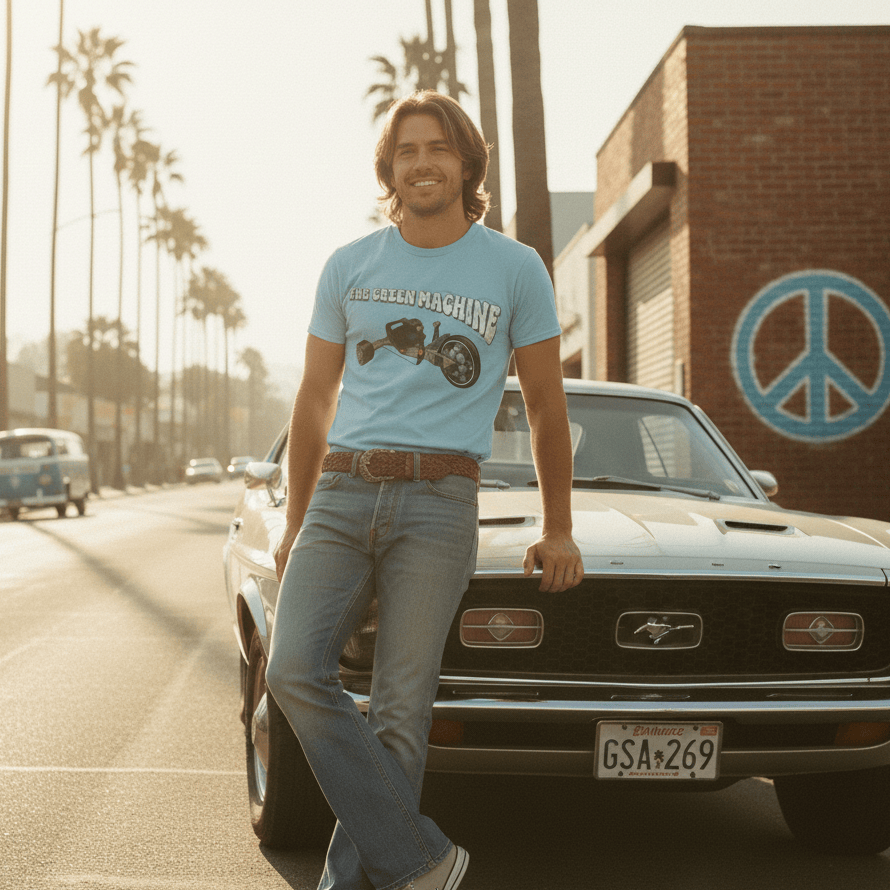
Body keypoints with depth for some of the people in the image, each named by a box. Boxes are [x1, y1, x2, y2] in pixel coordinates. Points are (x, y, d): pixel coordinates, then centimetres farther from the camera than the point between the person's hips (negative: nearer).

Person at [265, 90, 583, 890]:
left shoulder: (516, 268, 6)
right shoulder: (350, 267, 13)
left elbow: (545, 405, 13)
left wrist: (558, 532, 13)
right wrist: (295, 524, 20)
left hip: (439, 503, -2)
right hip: (341, 495, 3)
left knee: (399, 708, -9)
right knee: (295, 673, -16)